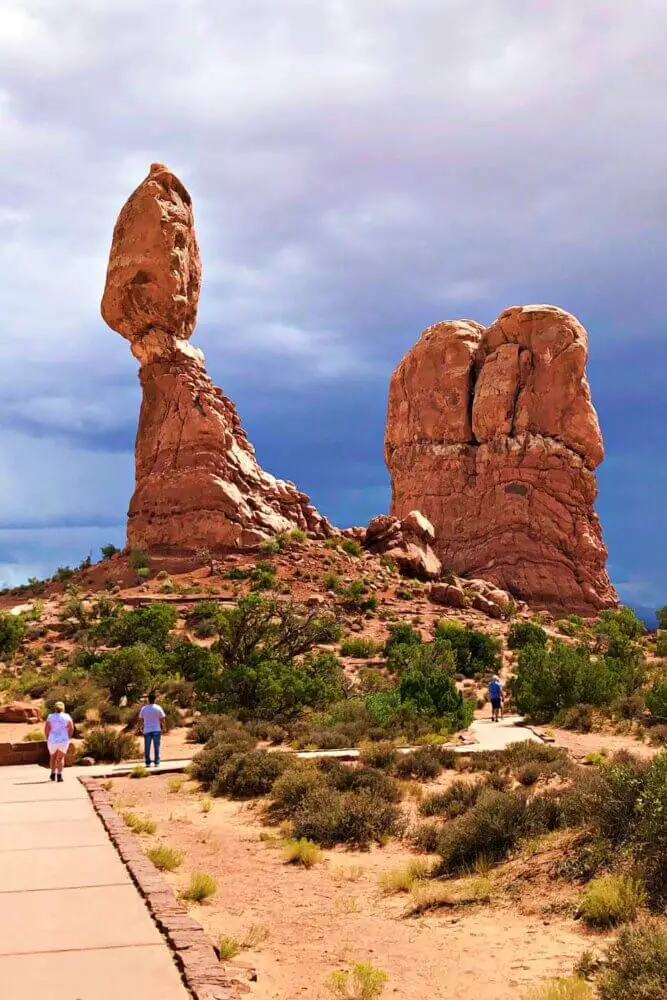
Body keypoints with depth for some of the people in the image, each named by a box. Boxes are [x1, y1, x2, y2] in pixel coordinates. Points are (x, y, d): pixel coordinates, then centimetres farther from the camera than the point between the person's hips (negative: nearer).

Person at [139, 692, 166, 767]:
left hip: (147, 730, 1)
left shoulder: (144, 708, -3)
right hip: (156, 730, -1)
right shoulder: (158, 708, -6)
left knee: (147, 747, 6)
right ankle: (156, 762, 2)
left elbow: (141, 719, 5)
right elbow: (162, 719, -4)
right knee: (156, 746, 4)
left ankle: (148, 763, 4)